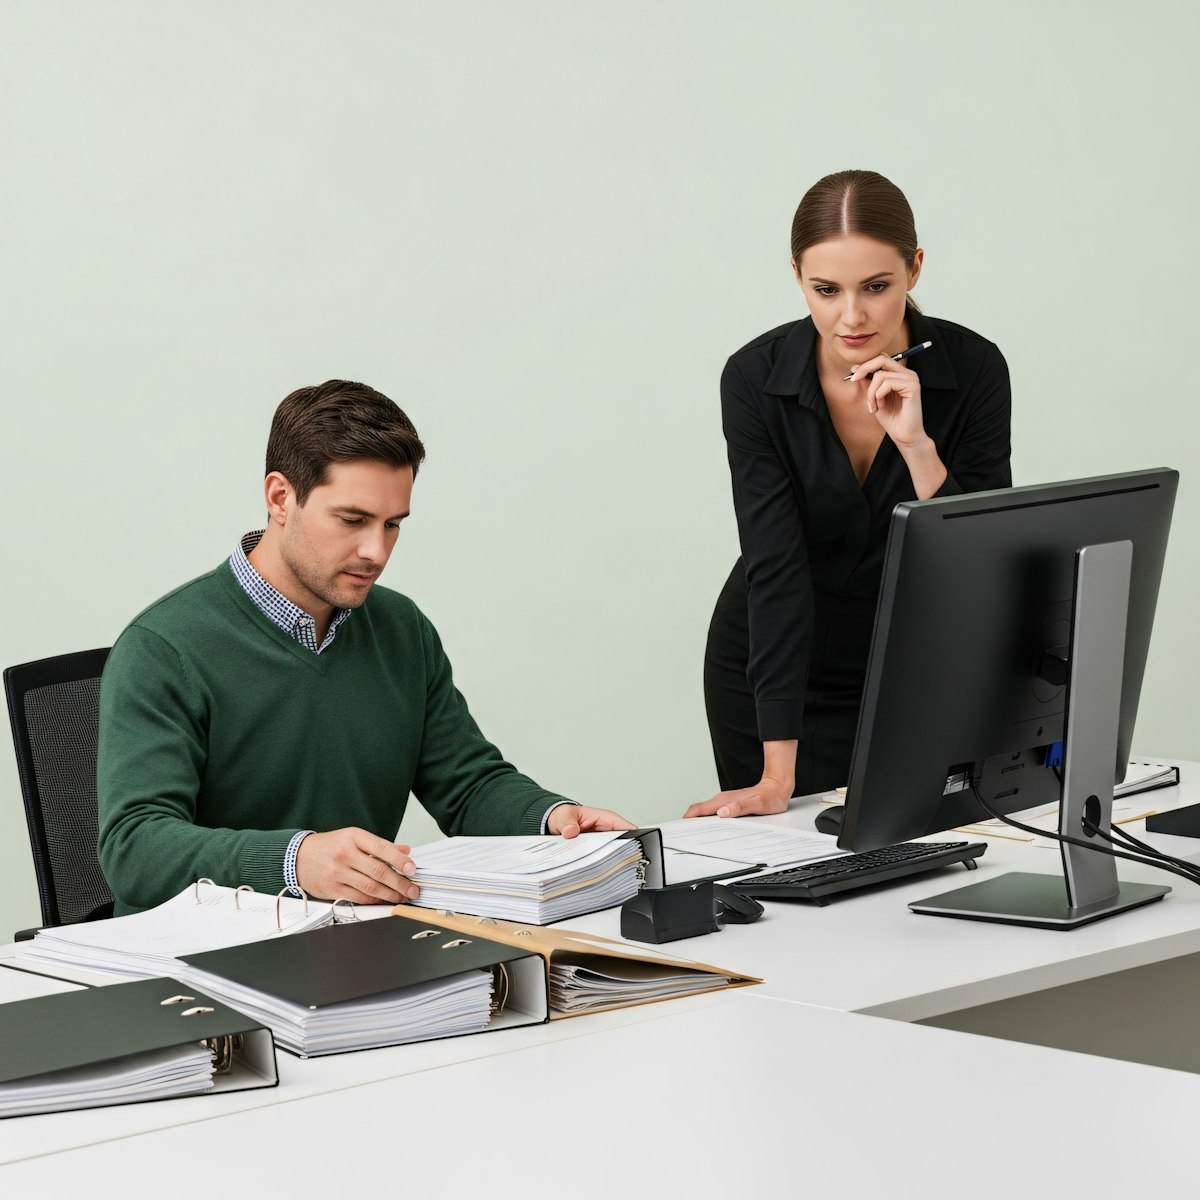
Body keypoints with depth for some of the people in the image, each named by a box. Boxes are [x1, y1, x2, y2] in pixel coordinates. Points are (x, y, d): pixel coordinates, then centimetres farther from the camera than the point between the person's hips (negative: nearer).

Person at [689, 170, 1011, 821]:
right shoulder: (755, 379, -19)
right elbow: (775, 567, -25)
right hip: (774, 674, -1)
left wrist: (916, 445, -33)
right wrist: (777, 776, -32)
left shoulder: (973, 370, -17)